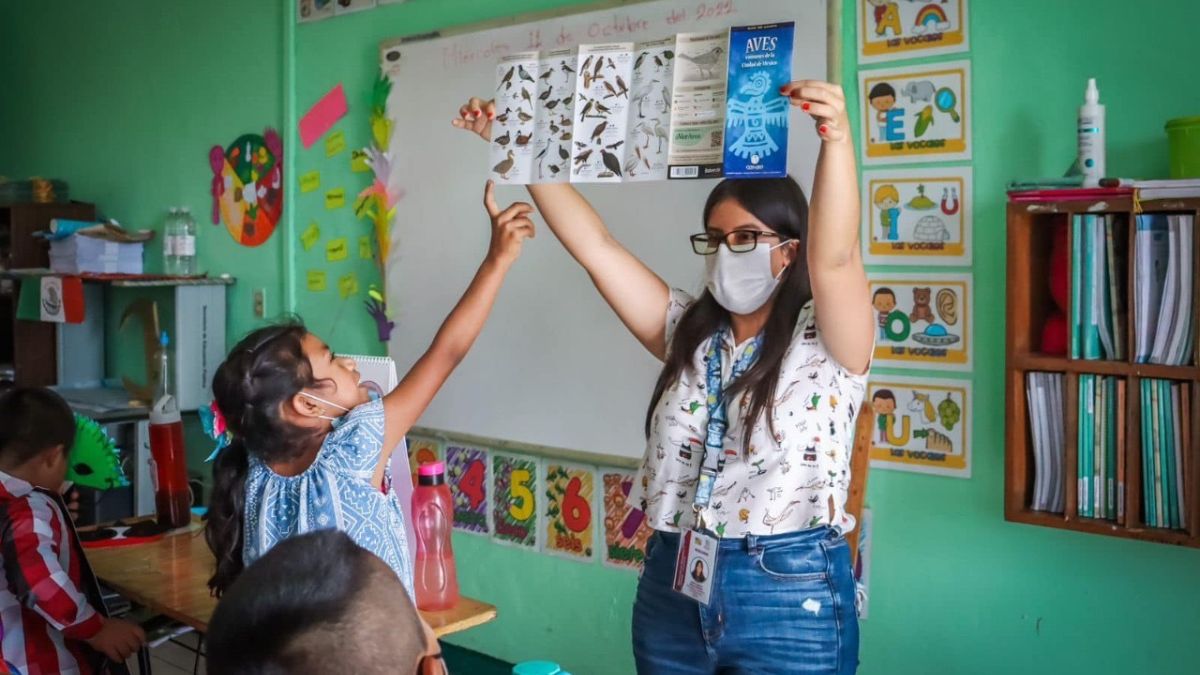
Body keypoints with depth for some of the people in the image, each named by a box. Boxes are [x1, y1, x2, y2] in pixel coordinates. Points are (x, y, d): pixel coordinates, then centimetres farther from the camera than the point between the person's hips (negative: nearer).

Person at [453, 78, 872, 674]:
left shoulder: (826, 341, -4)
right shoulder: (687, 332, 8)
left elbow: (834, 258, -24)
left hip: (789, 595, -4)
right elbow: (593, 244, 3)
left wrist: (837, 141, -39)